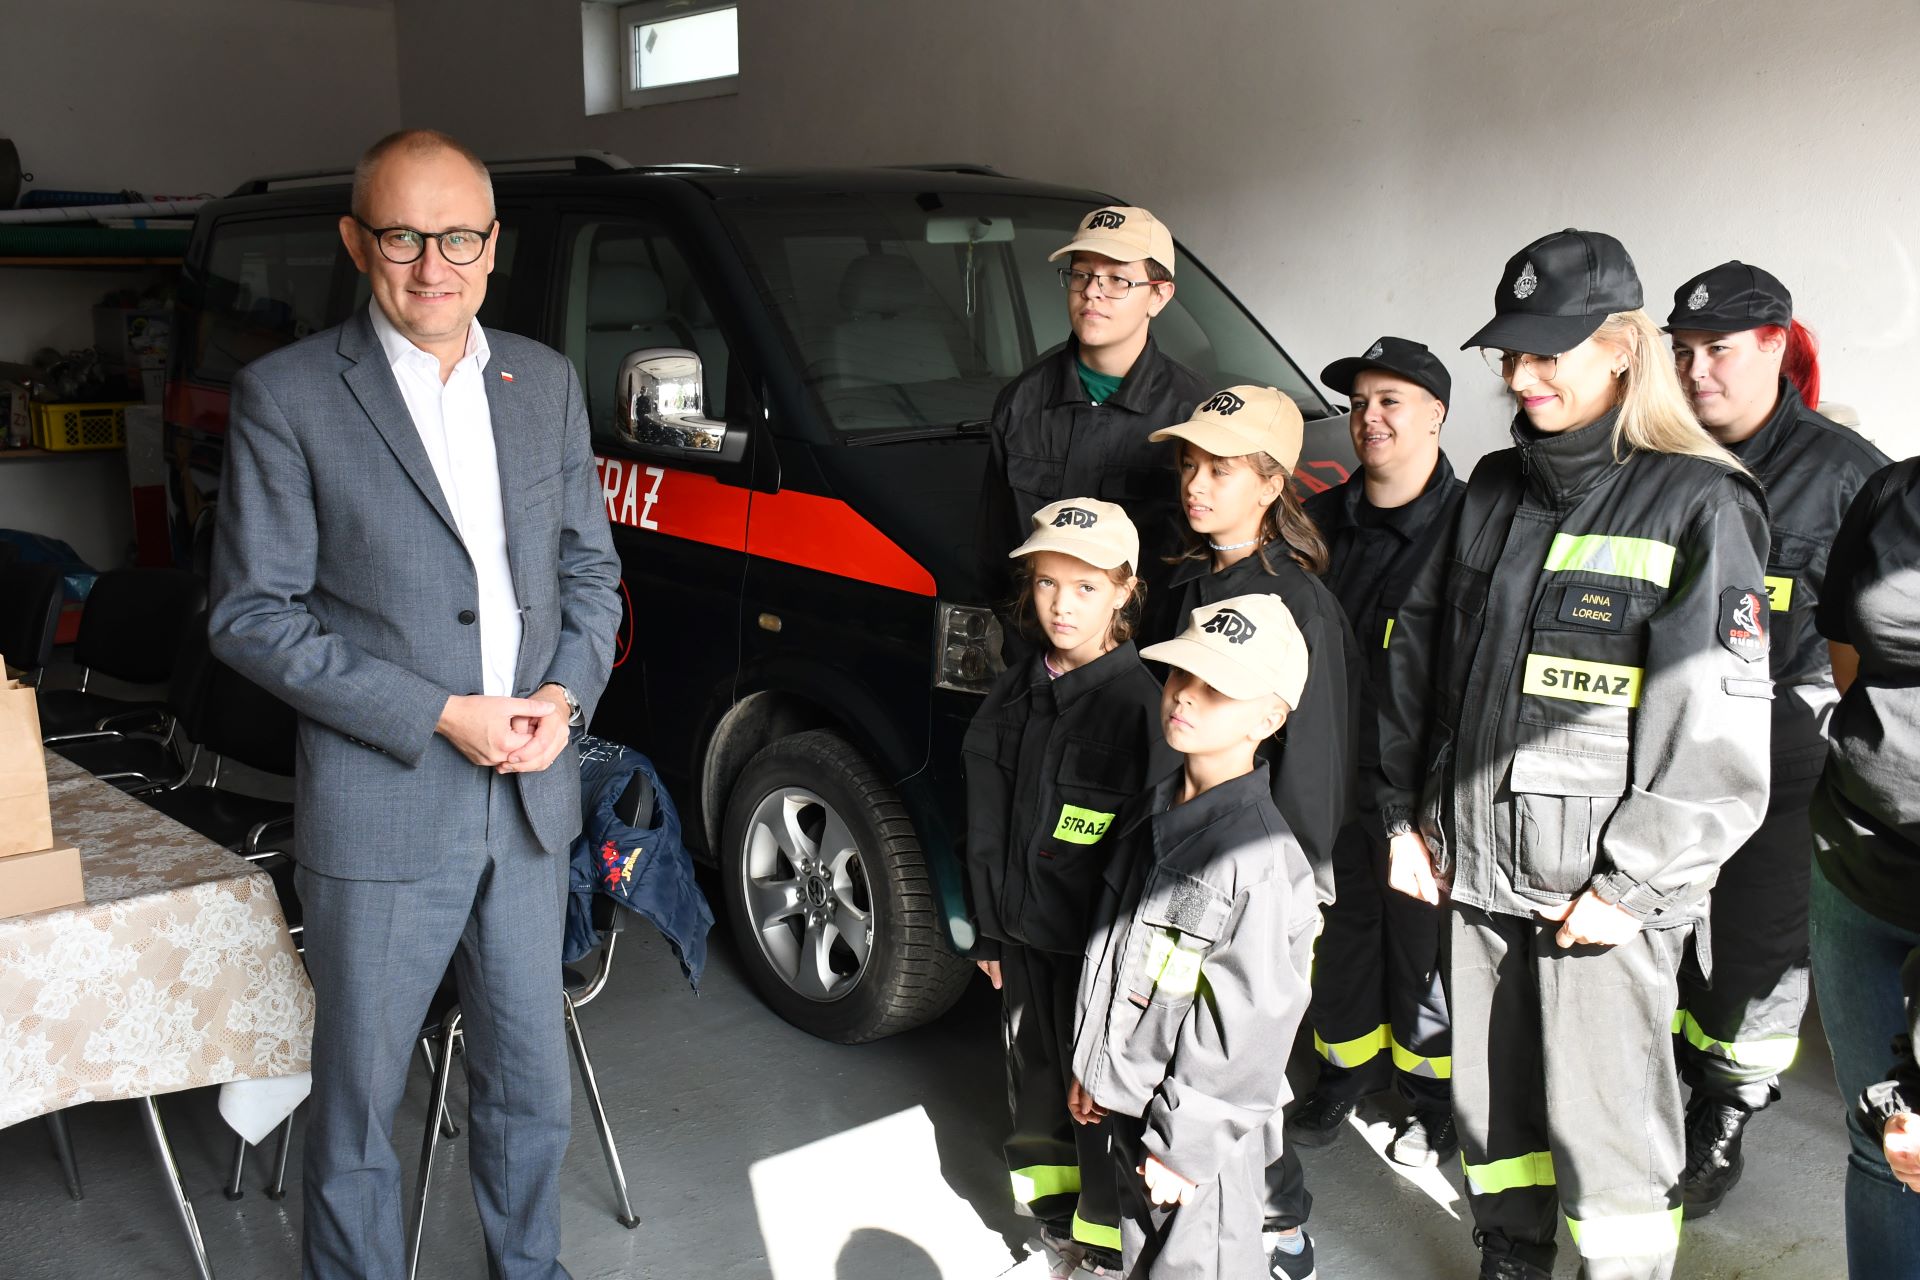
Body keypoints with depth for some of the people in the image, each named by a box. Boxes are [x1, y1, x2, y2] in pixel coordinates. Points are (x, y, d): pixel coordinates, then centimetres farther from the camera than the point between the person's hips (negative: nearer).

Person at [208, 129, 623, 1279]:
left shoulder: (547, 383, 6)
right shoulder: (287, 396, -8)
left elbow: (591, 565, 12)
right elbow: (251, 615, -10)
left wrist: (566, 694, -7)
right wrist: (441, 715, -16)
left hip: (532, 799, 4)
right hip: (381, 810, -4)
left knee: (532, 1083, 19)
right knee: (360, 1096, 11)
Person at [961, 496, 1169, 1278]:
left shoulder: (1140, 702, -16)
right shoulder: (1014, 693, 4)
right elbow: (986, 824, 10)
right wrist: (988, 931, 10)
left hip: (1099, 949, -6)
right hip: (1023, 940, 6)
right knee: (1037, 1083, 19)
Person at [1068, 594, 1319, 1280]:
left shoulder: (1262, 858, -24)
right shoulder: (1146, 814, 1)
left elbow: (1246, 1025, -22)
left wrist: (1184, 1144, -16)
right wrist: (1091, 1067, 15)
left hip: (1202, 1127, -7)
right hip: (1127, 1101, 7)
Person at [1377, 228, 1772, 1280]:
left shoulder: (1697, 504, -9)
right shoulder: (1494, 490, 10)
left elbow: (1721, 731, -14)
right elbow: (1416, 653, 14)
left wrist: (1630, 884, -15)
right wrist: (1405, 814, 9)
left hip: (1600, 890, -6)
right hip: (1475, 871, 6)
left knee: (1606, 1126, 3)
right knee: (1492, 1102, 17)